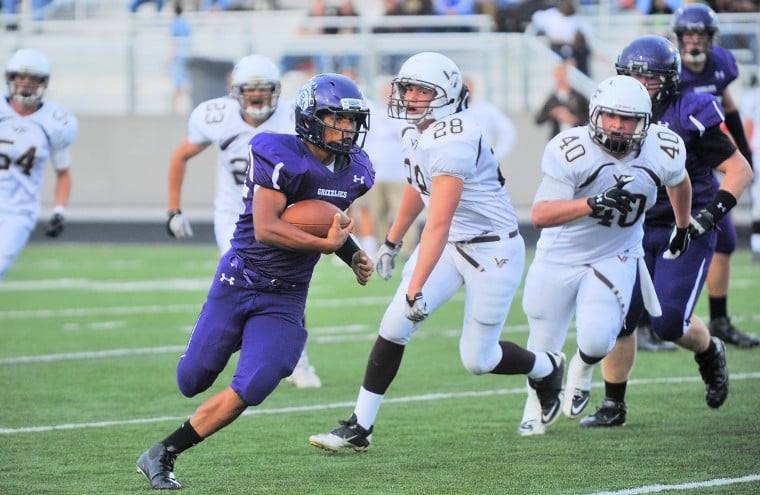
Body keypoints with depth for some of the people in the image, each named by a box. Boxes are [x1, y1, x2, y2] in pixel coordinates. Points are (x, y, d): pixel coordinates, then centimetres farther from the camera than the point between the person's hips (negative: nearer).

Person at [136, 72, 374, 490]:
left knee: (249, 390, -12)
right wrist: (326, 244, -25)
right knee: (193, 381, 5)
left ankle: (162, 455, -1)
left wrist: (353, 256, 8)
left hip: (285, 299, 4)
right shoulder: (280, 157, -20)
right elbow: (265, 228, -28)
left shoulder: (355, 172, 2)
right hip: (237, 283, -4)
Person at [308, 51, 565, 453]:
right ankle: (360, 427, -1)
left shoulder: (453, 141, -28)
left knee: (477, 359, 2)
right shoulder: (416, 134, 1)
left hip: (492, 250, -8)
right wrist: (392, 242, 31)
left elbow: (438, 224, -32)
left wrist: (416, 290, -34)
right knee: (394, 325, -6)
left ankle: (546, 369, 33)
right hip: (449, 244, 8)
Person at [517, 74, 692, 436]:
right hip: (560, 256, -1)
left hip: (616, 257, 1)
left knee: (596, 340, -19)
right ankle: (535, 406, 41)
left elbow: (678, 181, 10)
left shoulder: (664, 151, -16)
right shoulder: (570, 151, -27)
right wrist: (593, 204, -46)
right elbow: (540, 215, -33)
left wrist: (683, 227, 25)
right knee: (544, 344, 10)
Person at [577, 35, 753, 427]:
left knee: (670, 322, -13)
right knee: (618, 317, -5)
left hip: (686, 234, -5)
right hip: (637, 231, 5)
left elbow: (740, 170, -9)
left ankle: (709, 353, 22)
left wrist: (712, 212, -20)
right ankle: (613, 406, 8)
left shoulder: (688, 116, -12)